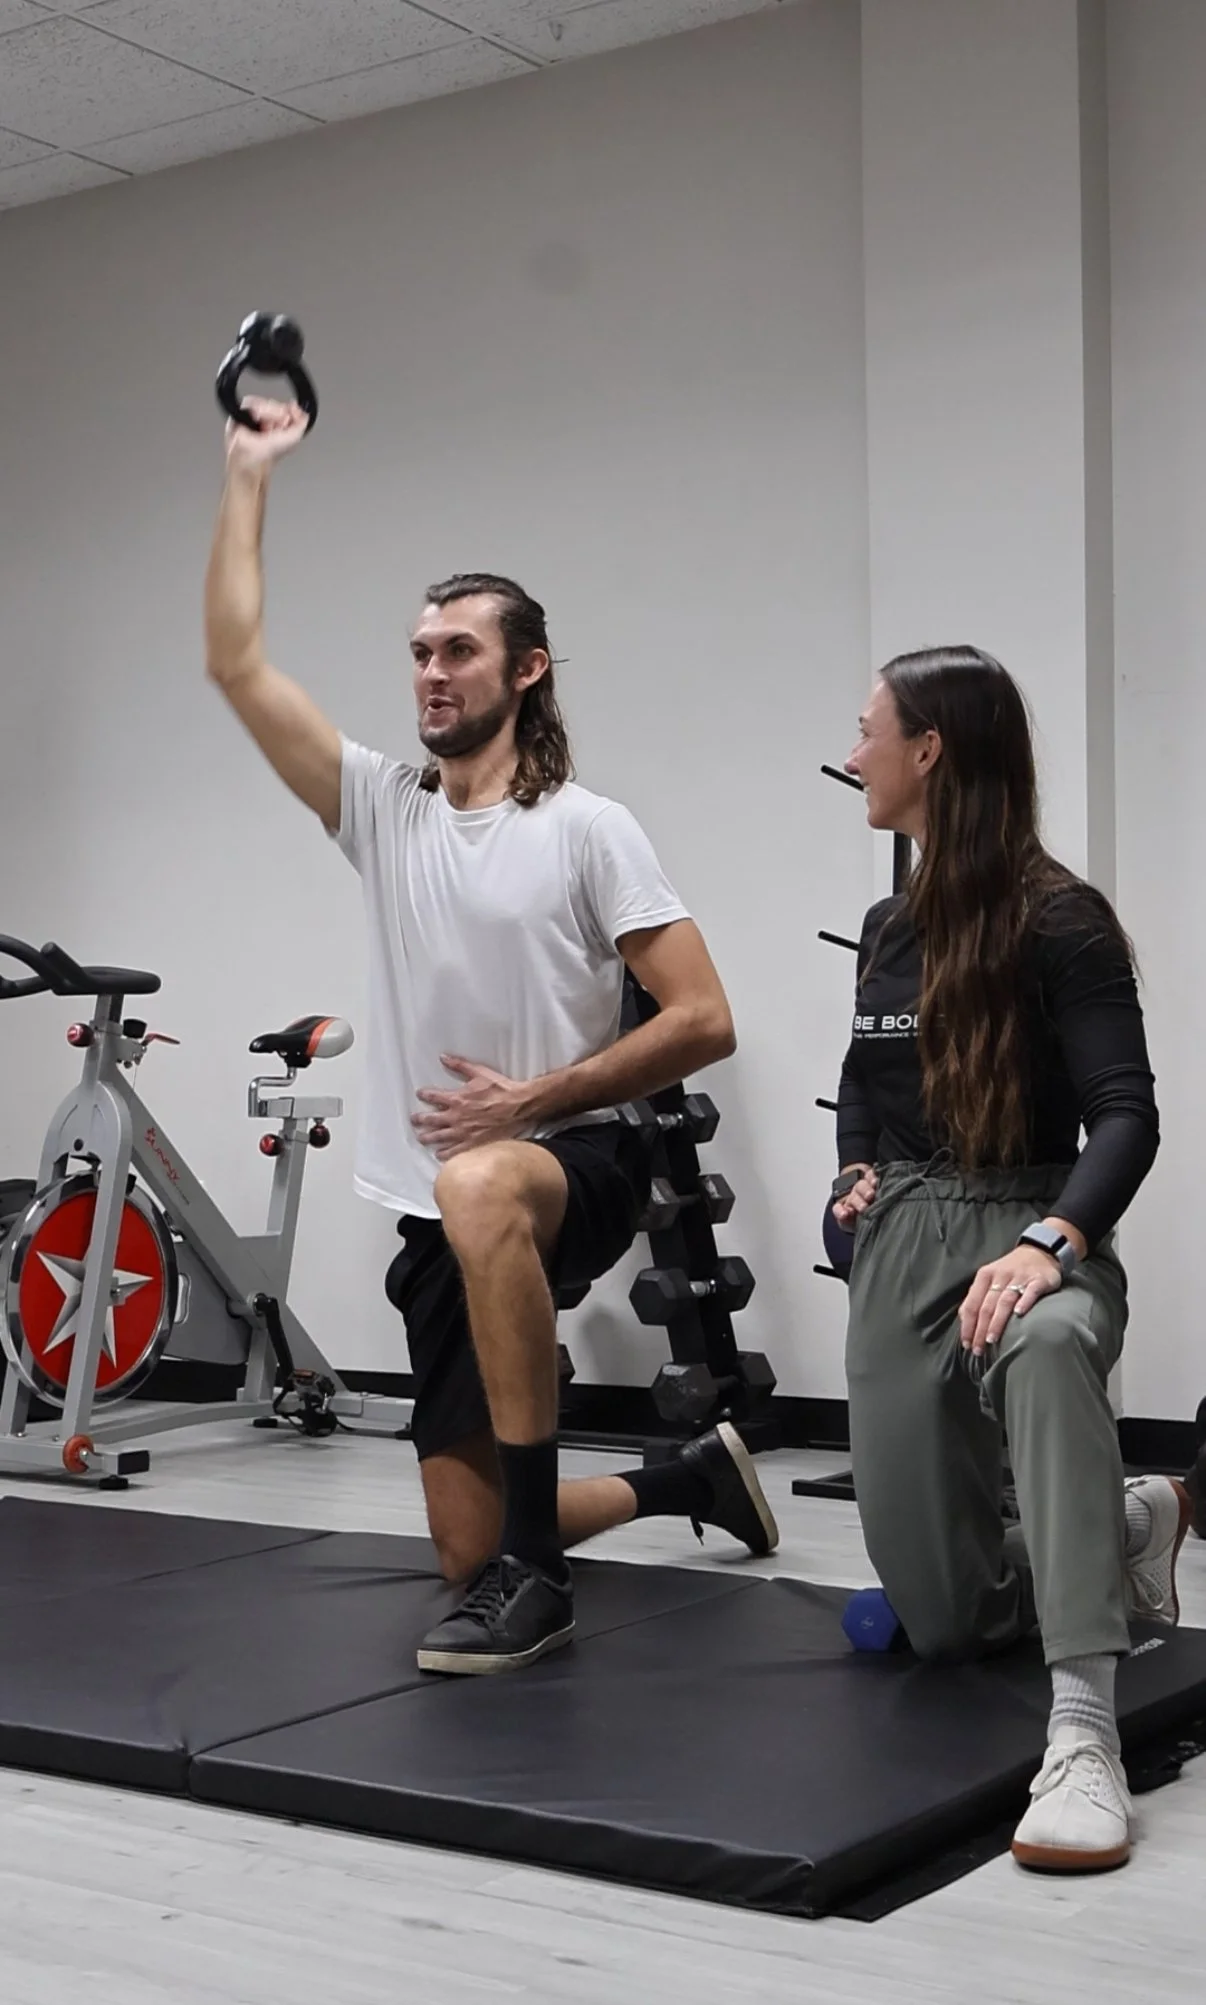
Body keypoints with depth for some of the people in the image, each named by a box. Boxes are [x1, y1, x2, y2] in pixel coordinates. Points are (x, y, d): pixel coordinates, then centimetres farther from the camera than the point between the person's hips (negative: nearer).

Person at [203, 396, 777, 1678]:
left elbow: (703, 1023, -12)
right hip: (447, 1219, 6)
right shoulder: (380, 807, 6)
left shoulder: (587, 830, -7)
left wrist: (533, 1101, -17)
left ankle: (535, 1571, -35)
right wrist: (247, 475, 2)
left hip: (580, 1166, -5)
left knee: (482, 1192, -45)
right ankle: (691, 1477, 35)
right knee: (463, 1550, 6)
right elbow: (236, 663, 1)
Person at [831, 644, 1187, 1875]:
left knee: (1047, 1347, -46)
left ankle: (1083, 1735, -48)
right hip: (902, 1246, 7)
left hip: (1024, 1229, -7)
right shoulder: (891, 928, 11)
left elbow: (1126, 1113, -19)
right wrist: (855, 1173, 6)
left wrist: (1051, 1241, -36)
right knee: (942, 1616, 5)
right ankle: (1128, 1526, 34)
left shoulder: (1056, 919, -11)